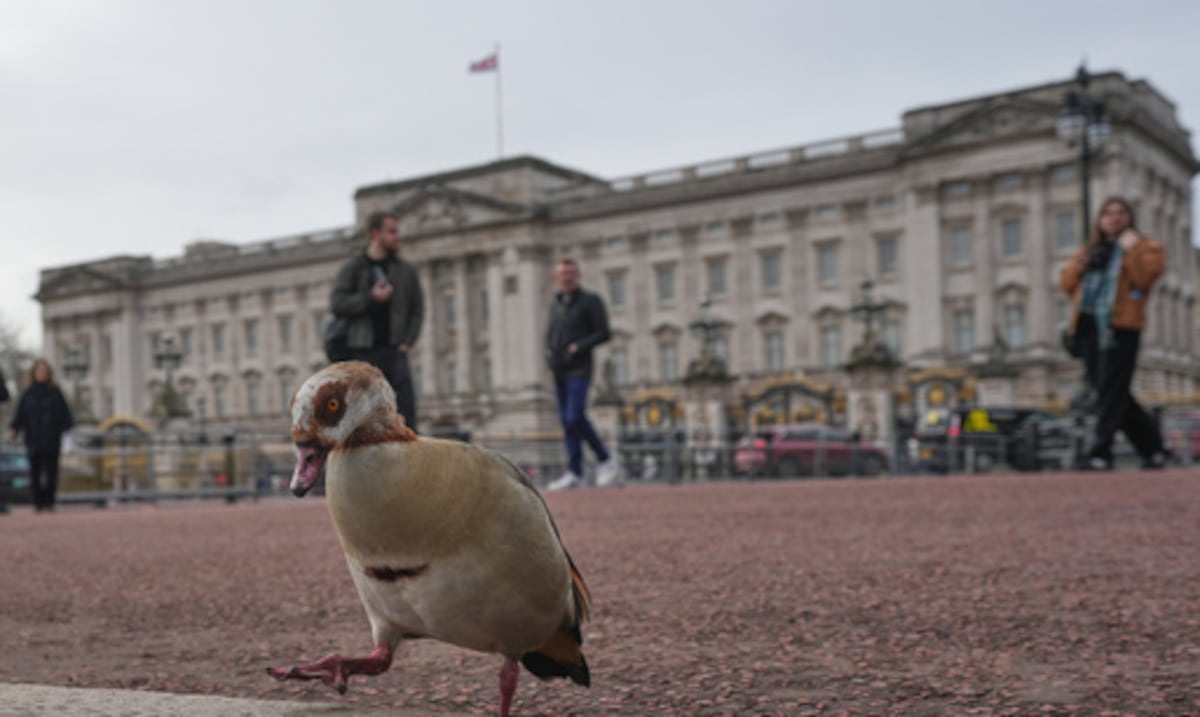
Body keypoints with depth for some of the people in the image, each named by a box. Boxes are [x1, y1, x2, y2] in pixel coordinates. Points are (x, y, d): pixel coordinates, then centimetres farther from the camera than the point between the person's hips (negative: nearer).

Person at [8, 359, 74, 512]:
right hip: (34, 440, 1)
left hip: (52, 441, -1)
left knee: (51, 471, -1)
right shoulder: (28, 394, 8)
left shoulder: (55, 393, 5)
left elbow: (65, 413, 3)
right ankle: (38, 502, 5)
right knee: (35, 471, 0)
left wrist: (67, 426, -11)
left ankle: (49, 501, 5)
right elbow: (20, 413, 5)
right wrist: (14, 429, -9)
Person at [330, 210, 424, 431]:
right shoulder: (352, 268, 5)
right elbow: (336, 304, -3)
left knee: (406, 403, -11)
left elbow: (417, 309, 11)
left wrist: (407, 342, -1)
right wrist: (370, 298, -13)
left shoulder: (405, 270, 10)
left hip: (394, 350, 1)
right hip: (363, 351, -1)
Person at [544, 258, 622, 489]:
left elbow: (603, 333, -5)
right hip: (559, 371, 7)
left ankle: (606, 462, -4)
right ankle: (575, 474, 5)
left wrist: (579, 347, -15)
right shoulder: (556, 304, 17)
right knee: (567, 421, 3)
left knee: (575, 418, -17)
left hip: (579, 369, -6)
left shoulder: (591, 301, 0)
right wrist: (549, 354, 8)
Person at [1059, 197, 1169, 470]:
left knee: (1110, 393, -11)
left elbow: (1144, 277, -9)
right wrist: (1084, 263, 3)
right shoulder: (1090, 251, 26)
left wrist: (1132, 249, -10)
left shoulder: (1144, 247, 9)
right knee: (1106, 391, 6)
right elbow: (1066, 283, 17)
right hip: (1089, 325, 6)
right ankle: (1152, 445, 17)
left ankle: (1099, 453, -14)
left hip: (1120, 326, -6)